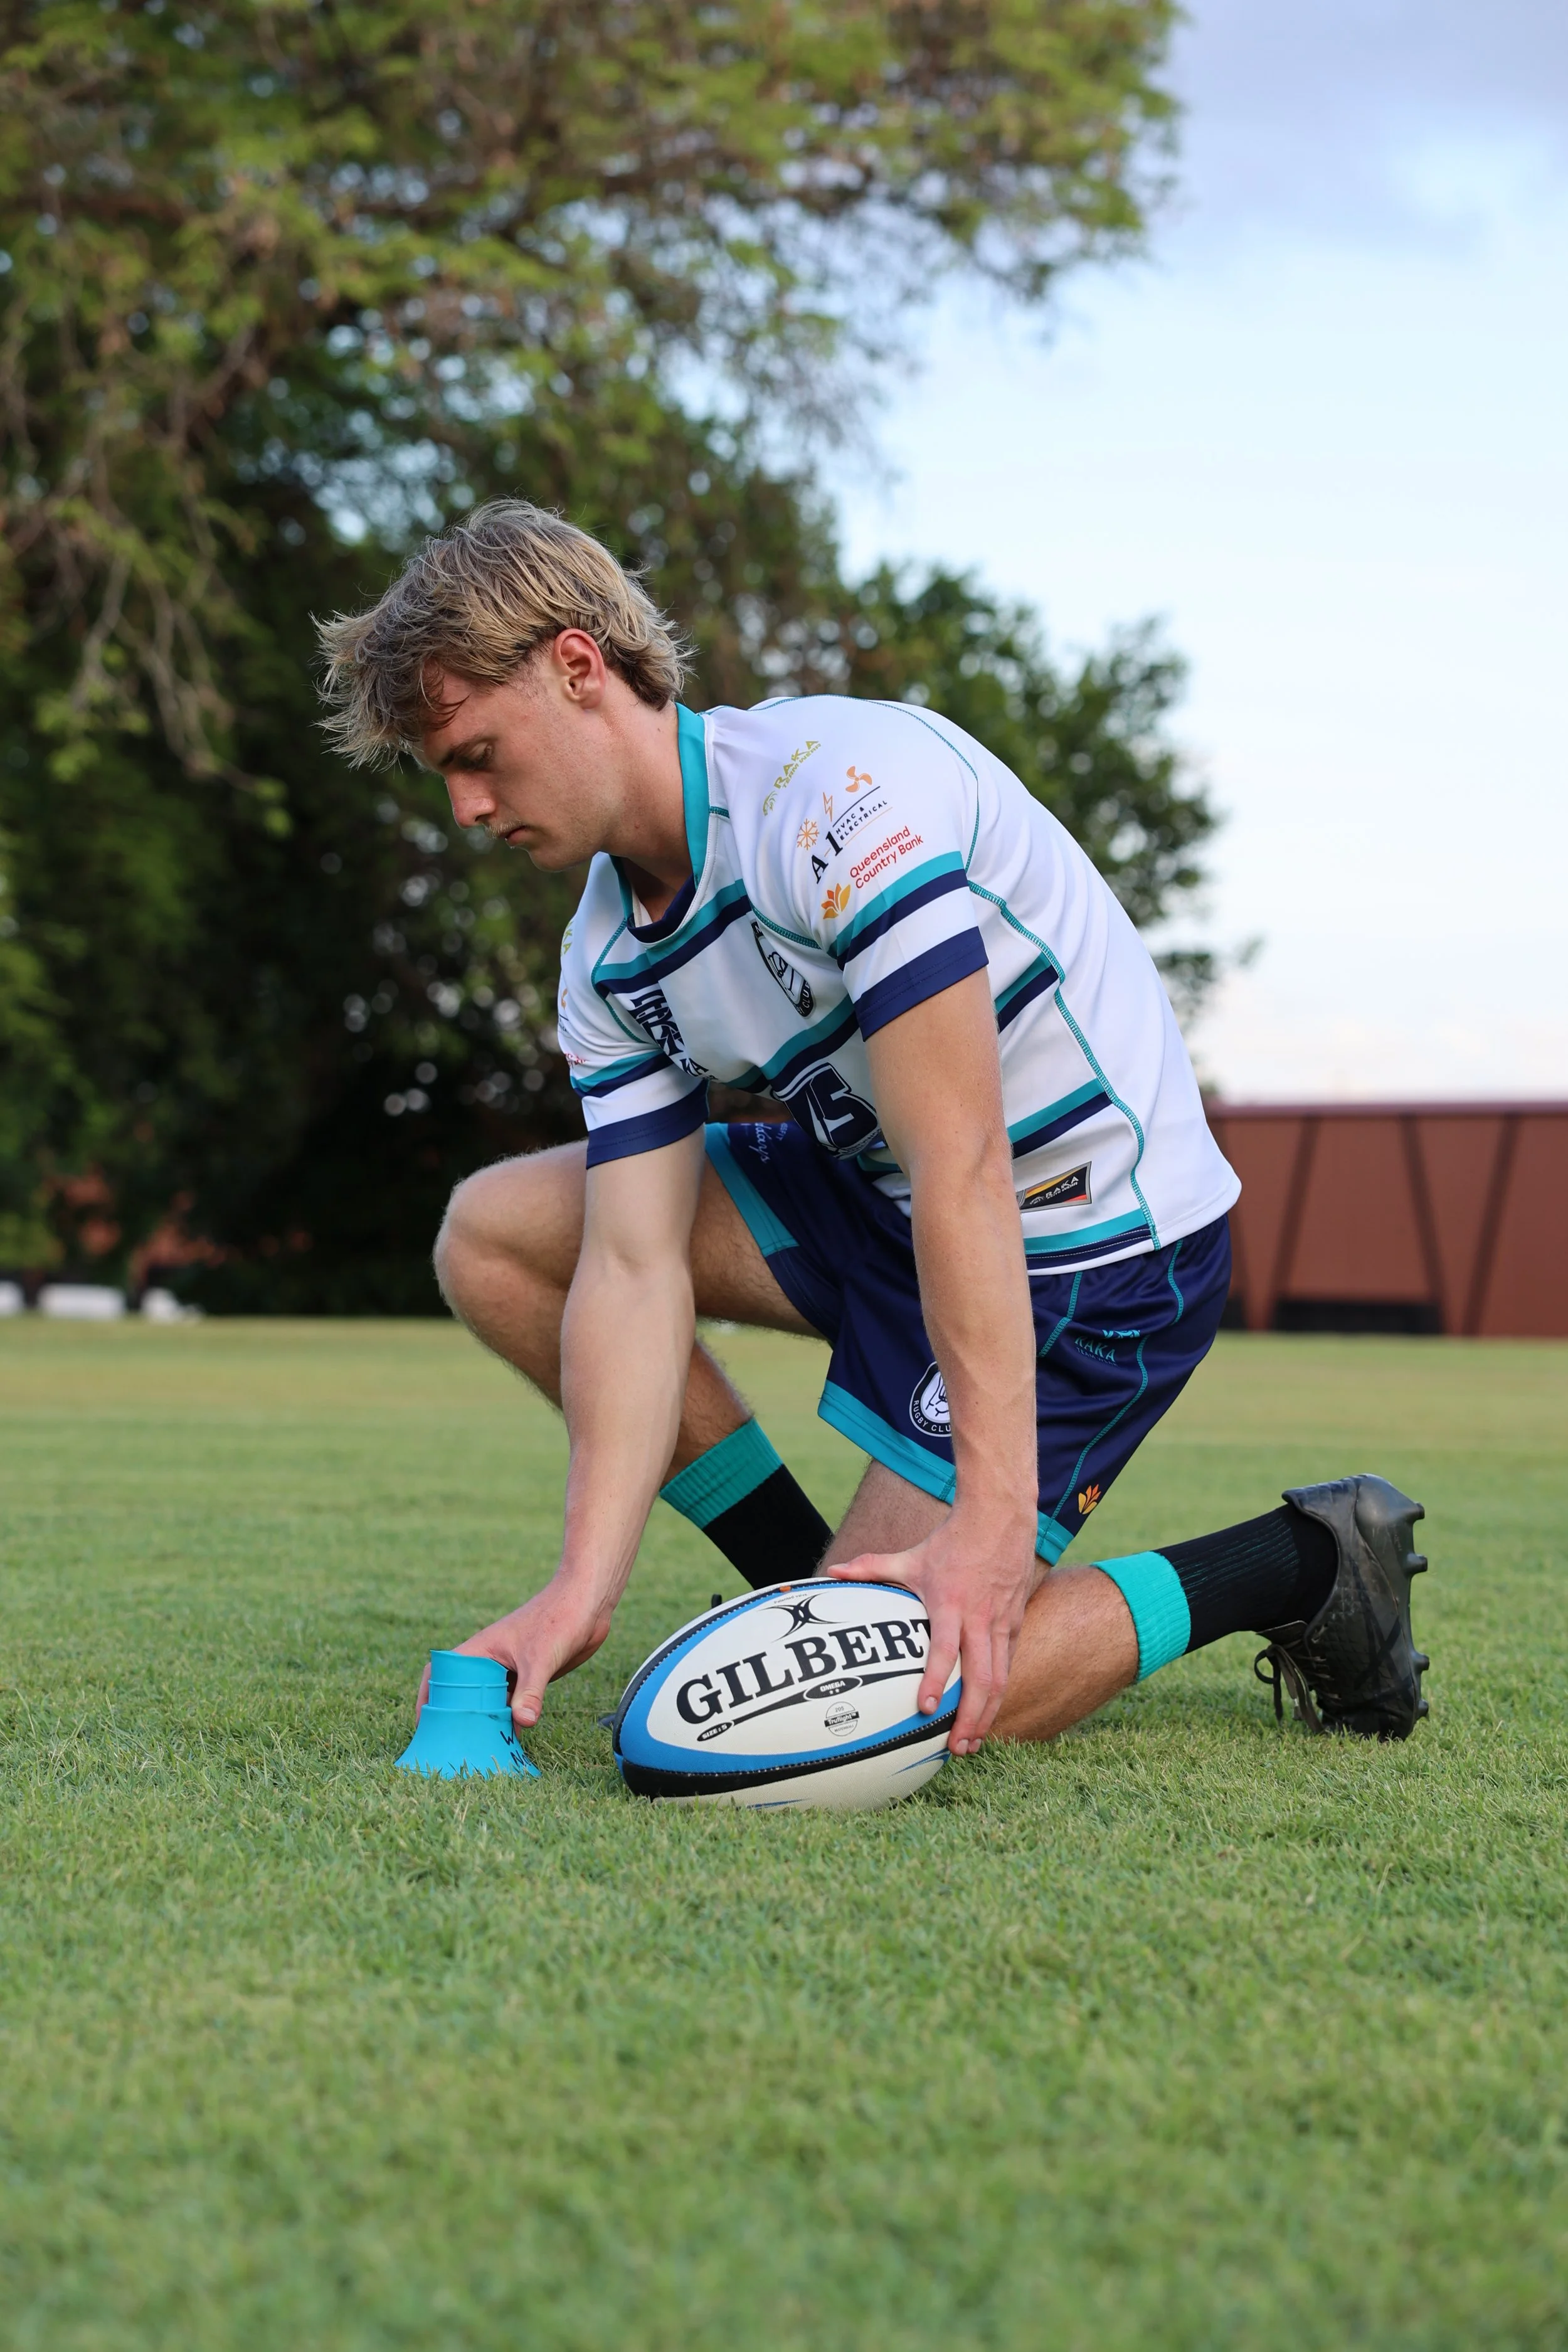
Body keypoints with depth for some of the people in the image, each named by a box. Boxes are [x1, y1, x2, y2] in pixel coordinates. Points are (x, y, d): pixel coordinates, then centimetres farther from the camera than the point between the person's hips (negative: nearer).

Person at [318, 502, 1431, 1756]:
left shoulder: (839, 785, -27)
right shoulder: (609, 956, 0)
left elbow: (963, 1170, -32)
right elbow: (632, 1268, -6)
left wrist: (994, 1518, -35)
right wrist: (583, 1587, -18)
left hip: (1094, 1249, -9)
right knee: (495, 1231, 6)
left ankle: (1299, 1566, 1)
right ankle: (819, 1587, 9)